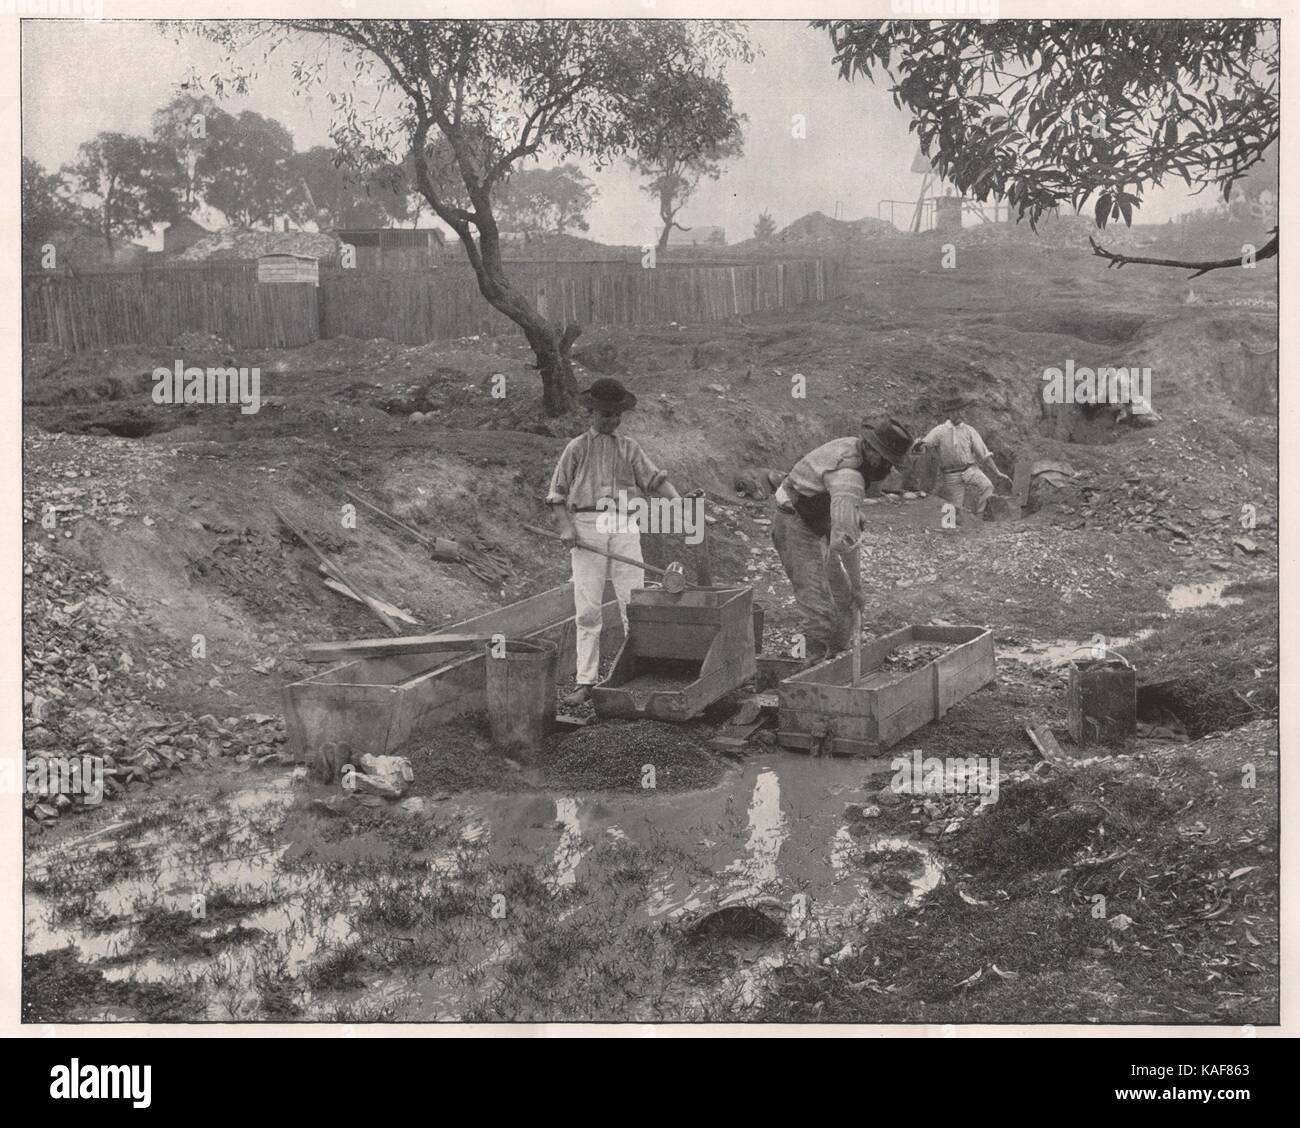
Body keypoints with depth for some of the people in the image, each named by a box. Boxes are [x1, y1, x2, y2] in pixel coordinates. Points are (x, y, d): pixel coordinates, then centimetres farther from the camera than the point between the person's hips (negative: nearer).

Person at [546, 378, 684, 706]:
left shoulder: (629, 448, 15)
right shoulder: (577, 448, 10)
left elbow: (655, 478, 6)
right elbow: (557, 494, 8)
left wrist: (678, 501, -12)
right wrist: (566, 528, -7)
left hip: (624, 527, 2)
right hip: (587, 525, -1)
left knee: (633, 602, -2)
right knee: (587, 608, -1)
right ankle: (586, 682, 3)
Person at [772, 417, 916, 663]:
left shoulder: (852, 446, -1)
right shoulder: (849, 477, -32)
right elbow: (845, 537, -35)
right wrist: (857, 584, -27)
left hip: (816, 528, 10)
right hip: (795, 529, -10)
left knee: (842, 598, 15)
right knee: (819, 609, -16)